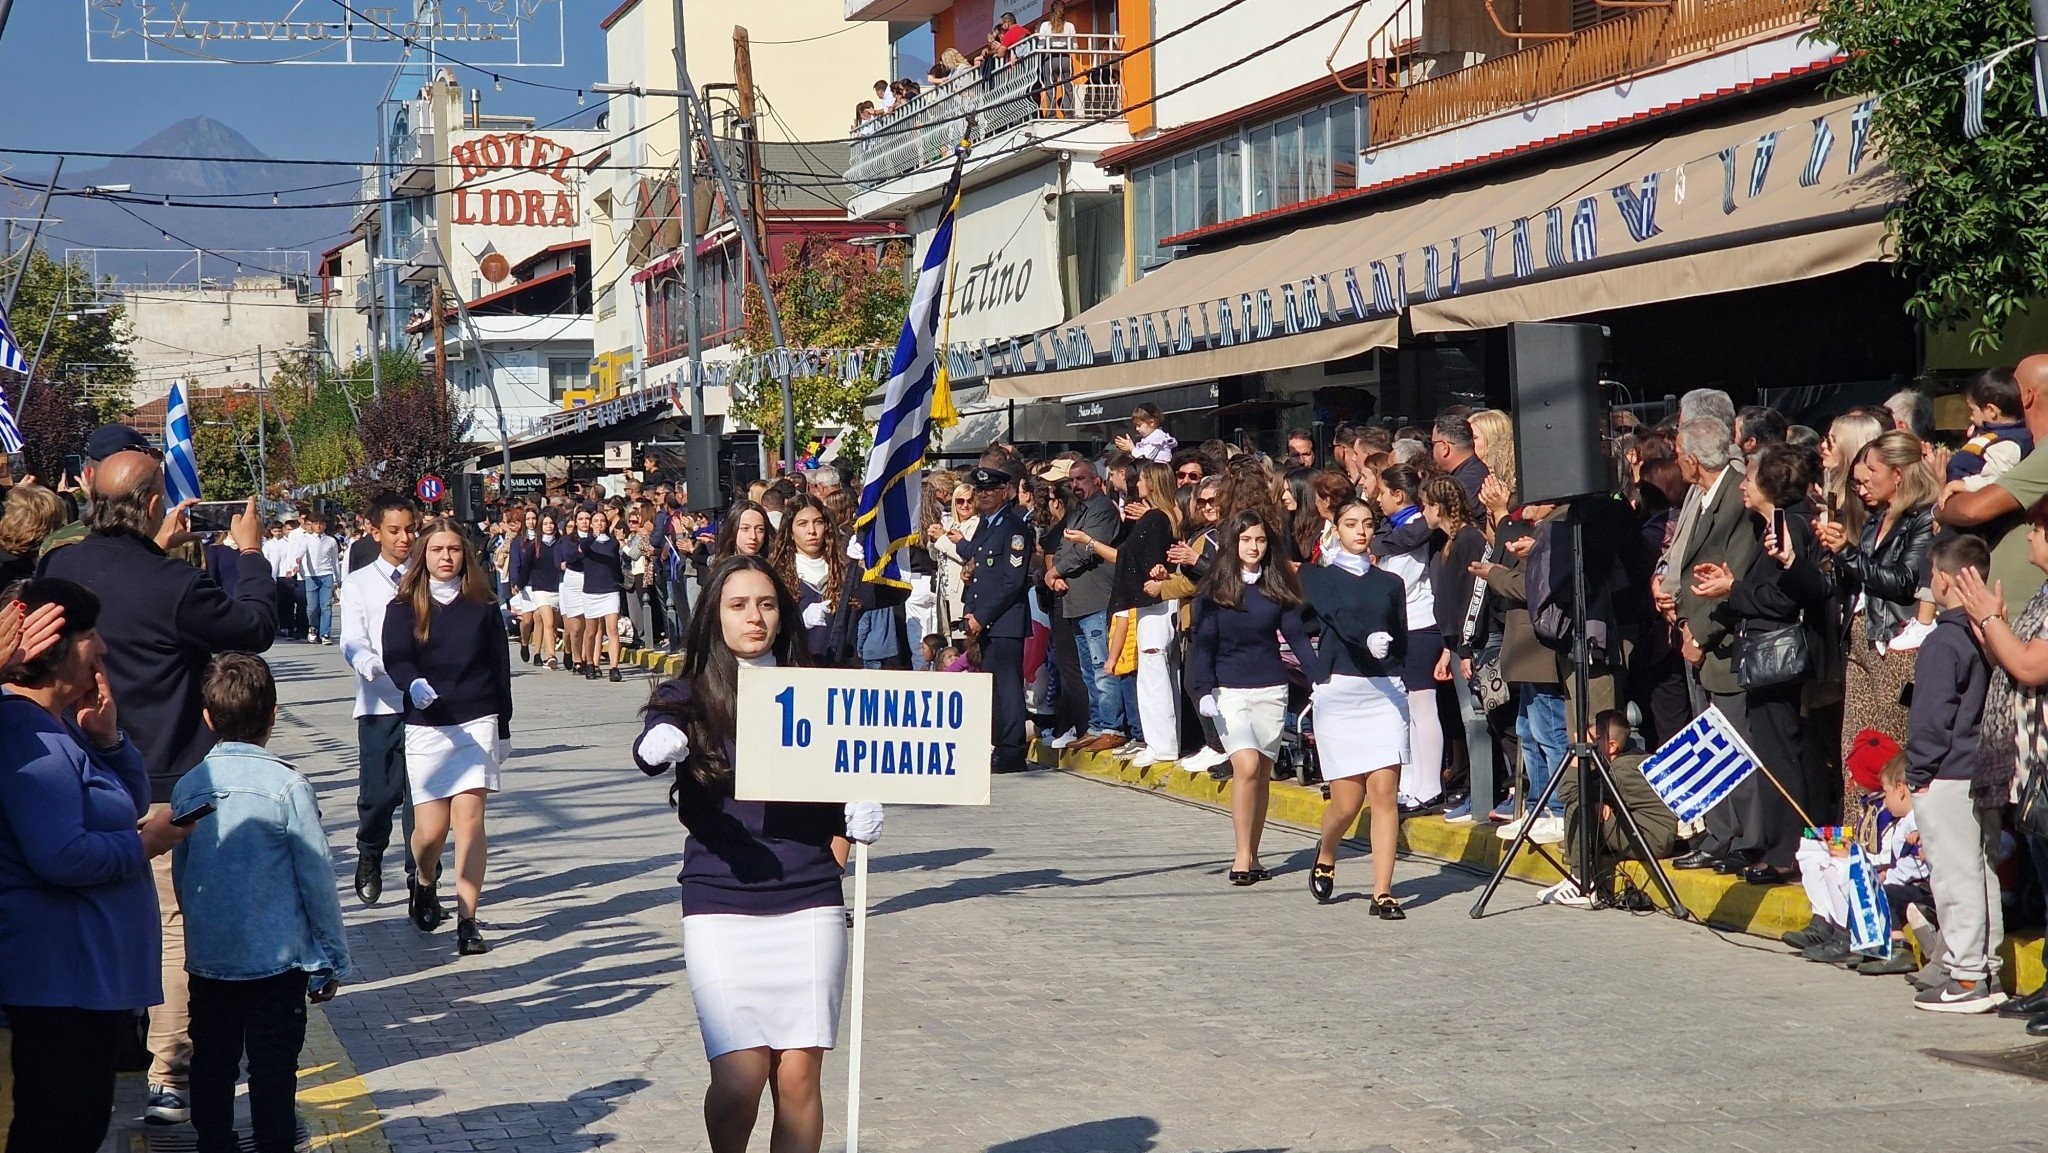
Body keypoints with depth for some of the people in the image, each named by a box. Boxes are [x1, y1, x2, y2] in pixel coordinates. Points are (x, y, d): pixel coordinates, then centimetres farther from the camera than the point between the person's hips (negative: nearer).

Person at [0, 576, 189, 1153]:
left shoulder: (60, 725, 13)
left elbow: (131, 803, 17)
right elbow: (59, 857, -30)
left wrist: (108, 738, 0)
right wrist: (143, 844, -14)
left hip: (91, 970, 11)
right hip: (62, 976, -11)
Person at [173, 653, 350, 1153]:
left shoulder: (188, 787, -1)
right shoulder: (285, 785, -13)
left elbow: (179, 875, 9)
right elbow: (316, 878, -9)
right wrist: (332, 961, 1)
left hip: (207, 961, 4)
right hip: (277, 961, -4)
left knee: (212, 1065, 15)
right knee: (273, 1072, 4)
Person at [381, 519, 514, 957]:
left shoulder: (482, 607, 7)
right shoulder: (404, 608, 3)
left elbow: (500, 669, 11)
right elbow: (395, 658, -11)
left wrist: (503, 727, 11)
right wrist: (414, 684, -33)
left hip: (477, 722, 0)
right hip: (426, 726, 0)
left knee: (469, 818, -10)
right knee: (430, 827, 0)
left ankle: (467, 921, -8)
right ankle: (425, 885, 34)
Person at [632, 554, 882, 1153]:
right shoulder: (689, 696, 5)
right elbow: (650, 748, -16)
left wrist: (857, 818, -7)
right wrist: (659, 746, -39)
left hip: (808, 905, 2)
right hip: (720, 906, -2)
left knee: (798, 1075, -2)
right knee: (740, 1076, -10)